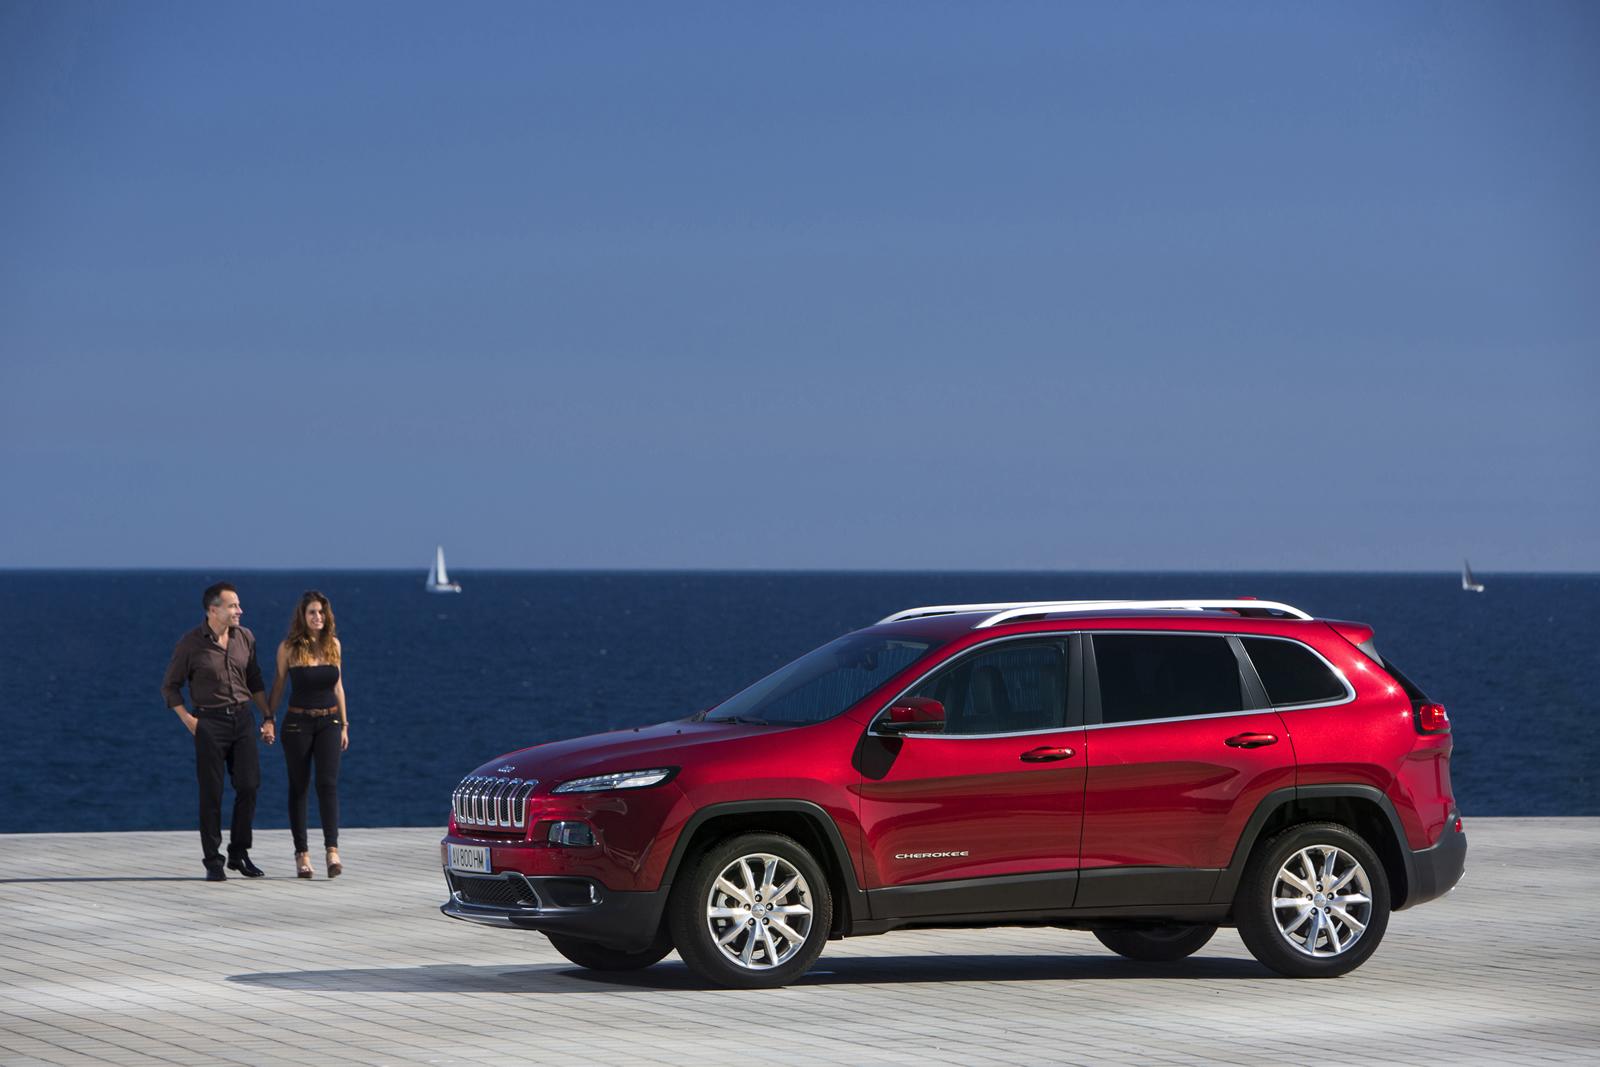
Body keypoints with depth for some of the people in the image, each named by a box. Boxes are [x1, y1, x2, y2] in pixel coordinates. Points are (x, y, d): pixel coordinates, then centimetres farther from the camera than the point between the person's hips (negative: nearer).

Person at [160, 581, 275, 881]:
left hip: (242, 718, 4)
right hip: (210, 721, -4)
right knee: (211, 793, -2)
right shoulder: (190, 644, -7)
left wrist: (268, 717, 10)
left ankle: (239, 854, 13)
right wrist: (187, 719, -9)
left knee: (249, 786, -1)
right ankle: (213, 861, 5)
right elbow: (170, 687, 2)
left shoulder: (245, 638, 5)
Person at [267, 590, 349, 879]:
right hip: (298, 722, -2)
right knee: (298, 787, 3)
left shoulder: (333, 645, 4)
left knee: (328, 784, -11)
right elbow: (278, 685, 5)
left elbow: (337, 686, 12)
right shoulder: (289, 648, -4)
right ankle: (302, 854, 8)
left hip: (329, 722, 2)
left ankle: (332, 850, -19)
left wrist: (344, 725, 13)